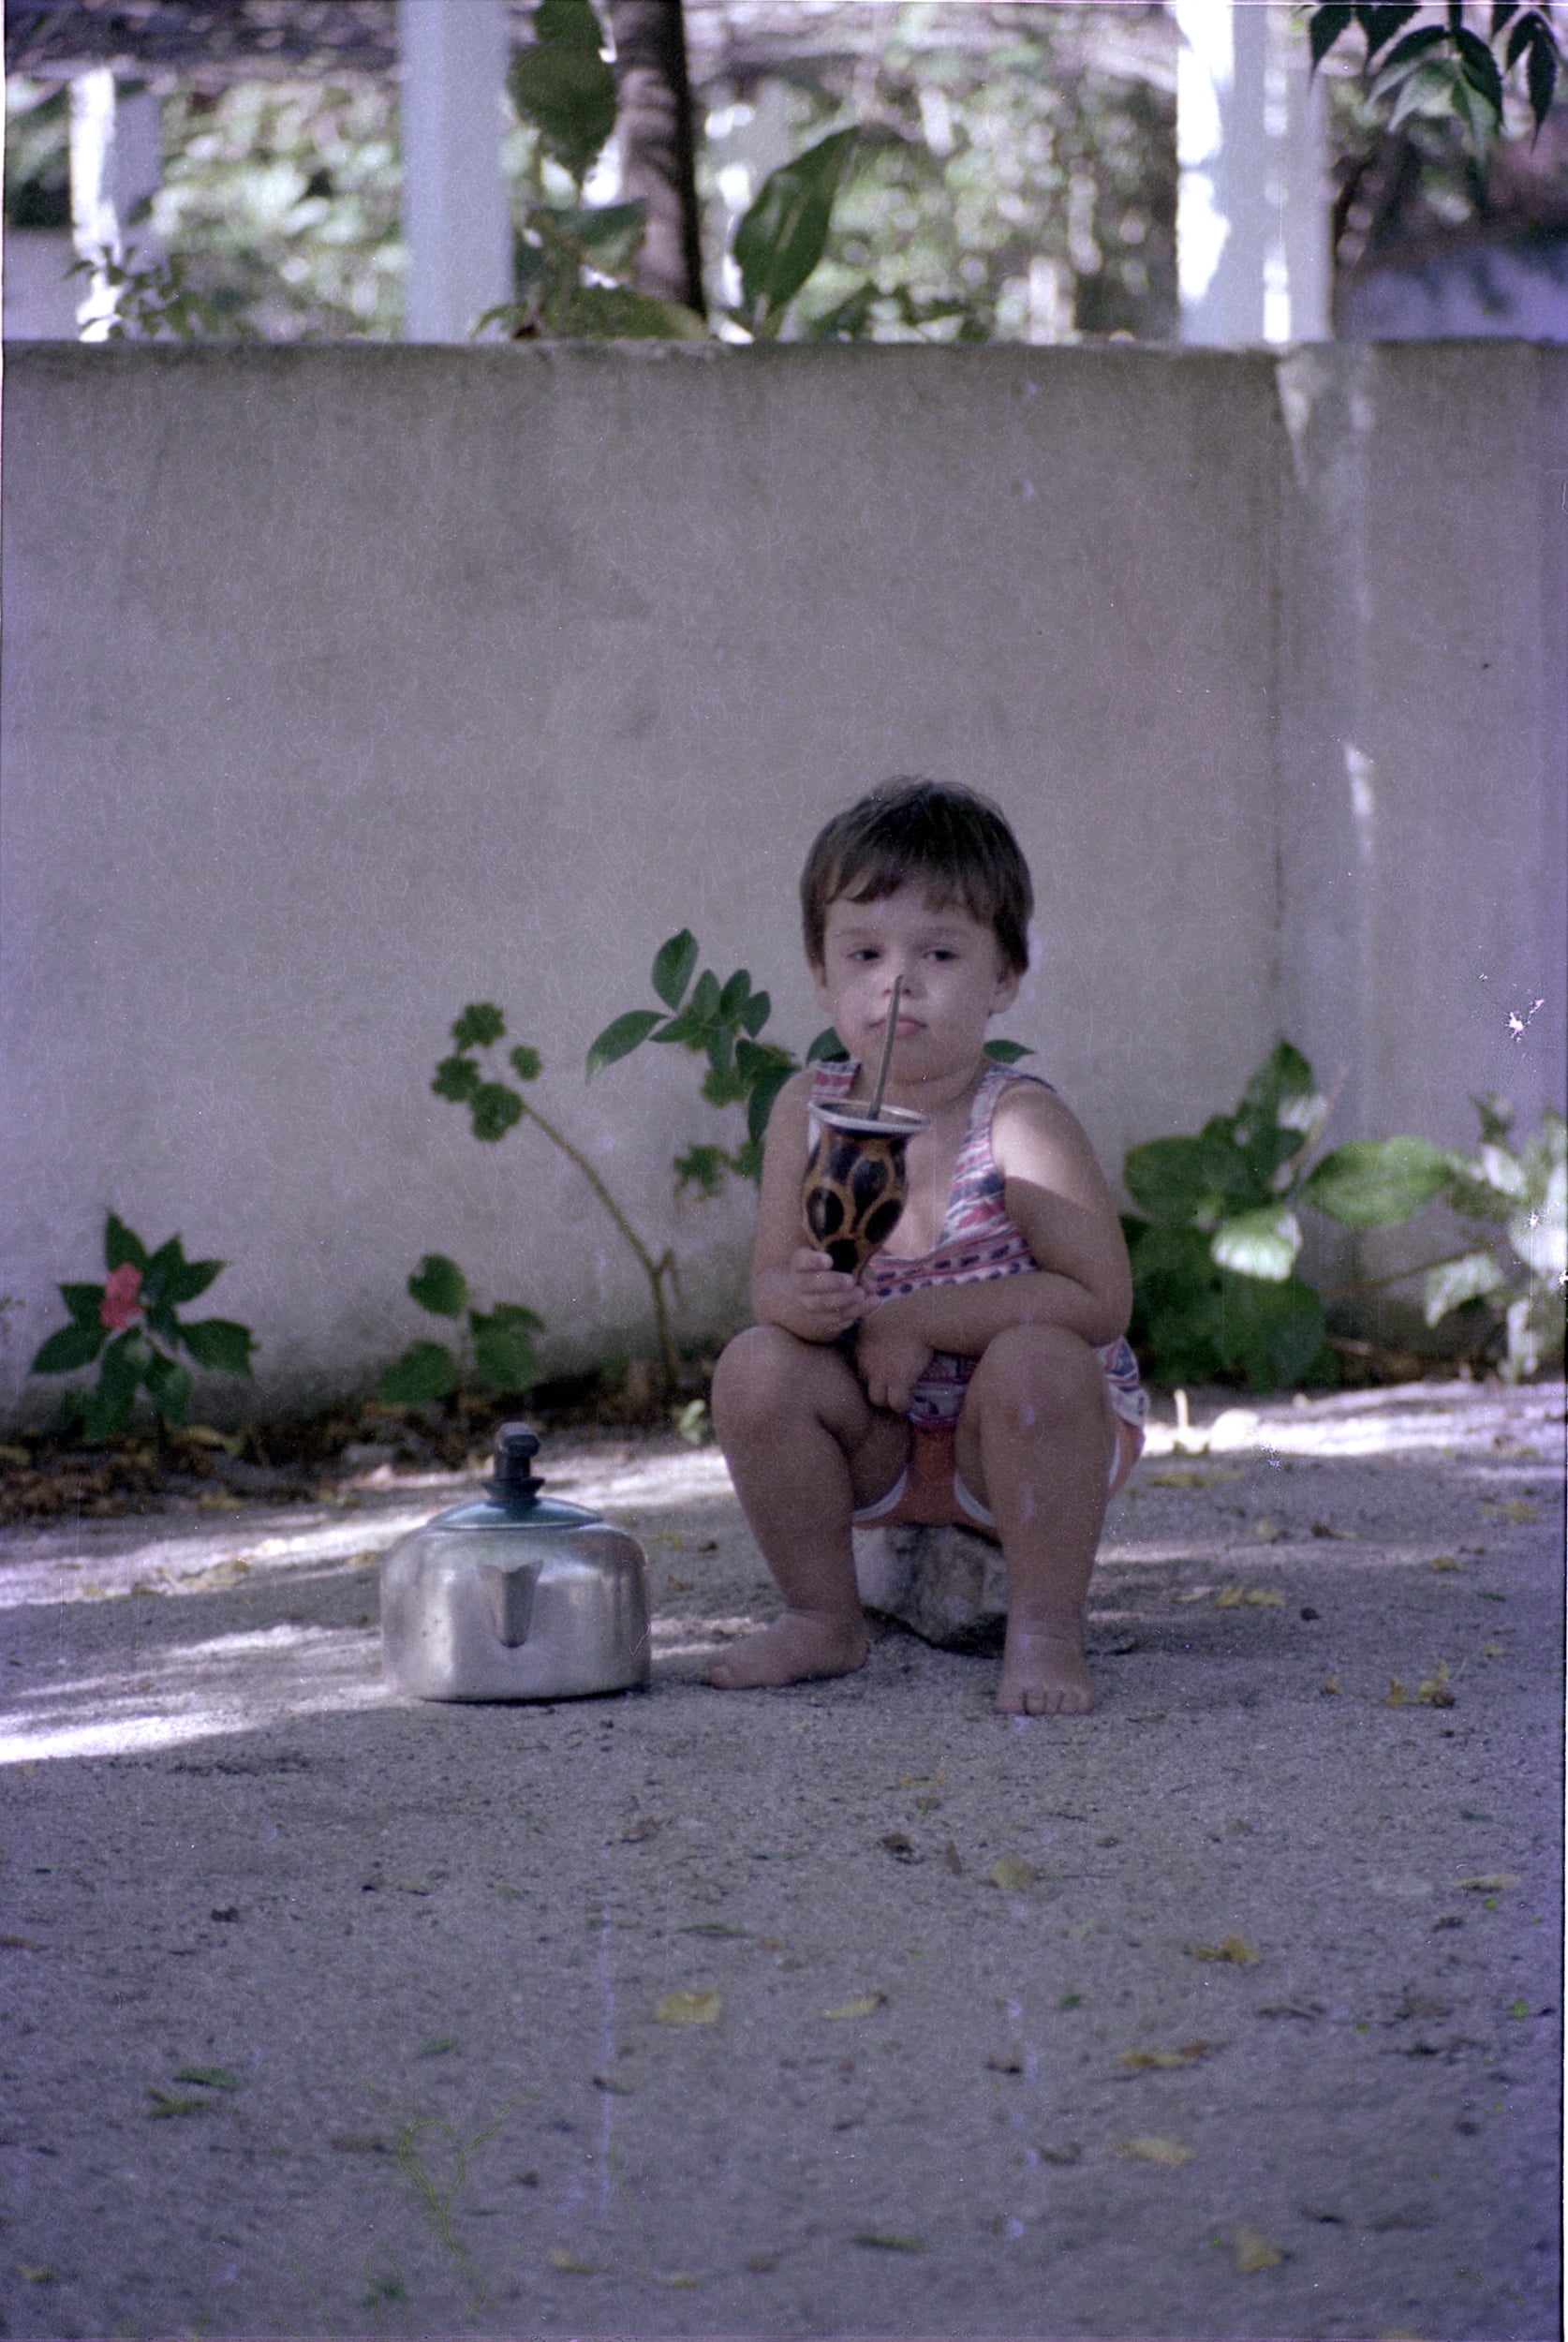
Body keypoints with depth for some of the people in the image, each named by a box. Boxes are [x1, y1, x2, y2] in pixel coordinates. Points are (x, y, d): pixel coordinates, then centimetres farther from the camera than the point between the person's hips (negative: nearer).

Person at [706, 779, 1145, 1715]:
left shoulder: (1020, 1122, -18)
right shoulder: (810, 1109, -5)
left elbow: (1100, 1299, -24)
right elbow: (771, 1277, -5)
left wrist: (919, 1321, -25)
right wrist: (800, 1299, -31)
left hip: (1016, 1435, -4)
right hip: (878, 1446, 4)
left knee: (1036, 1359, -34)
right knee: (756, 1368, -21)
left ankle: (1047, 1628, -20)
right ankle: (824, 1617, -3)